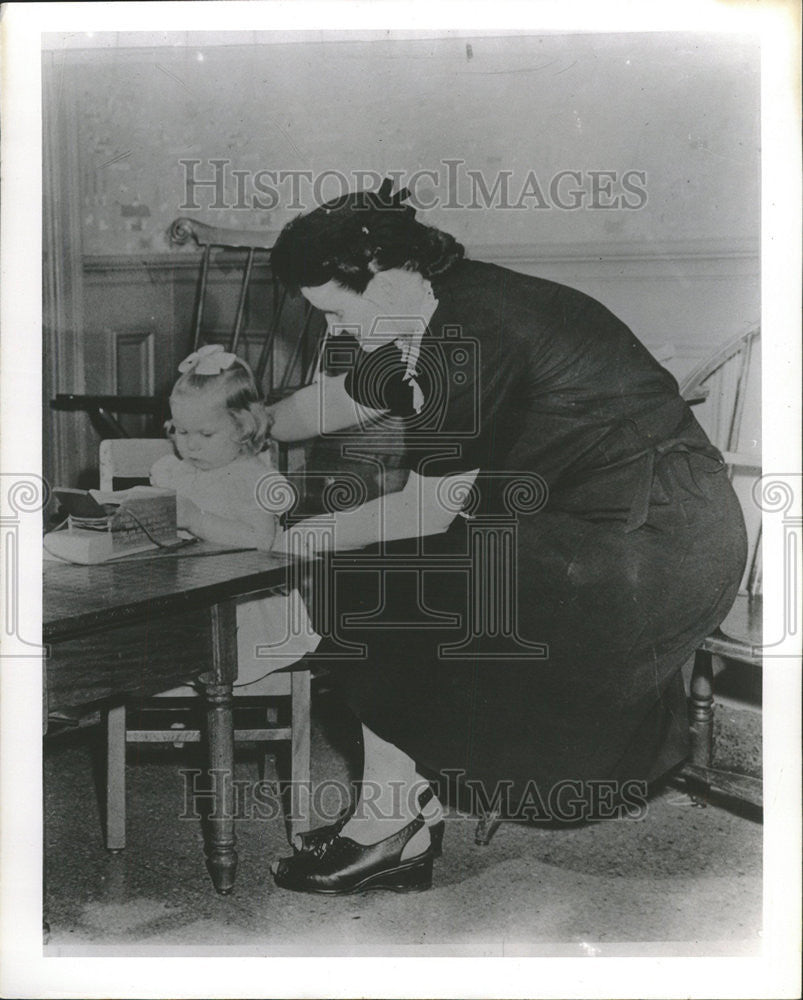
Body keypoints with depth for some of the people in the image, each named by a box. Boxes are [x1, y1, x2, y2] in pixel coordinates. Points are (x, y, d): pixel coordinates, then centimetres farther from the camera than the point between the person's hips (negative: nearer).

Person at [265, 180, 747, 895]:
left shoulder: (470, 335, -21)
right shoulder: (439, 318, 9)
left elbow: (432, 507, -17)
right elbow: (324, 406, 22)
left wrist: (307, 535, -5)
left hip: (655, 552, -10)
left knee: (377, 581, -8)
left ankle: (387, 829, 5)